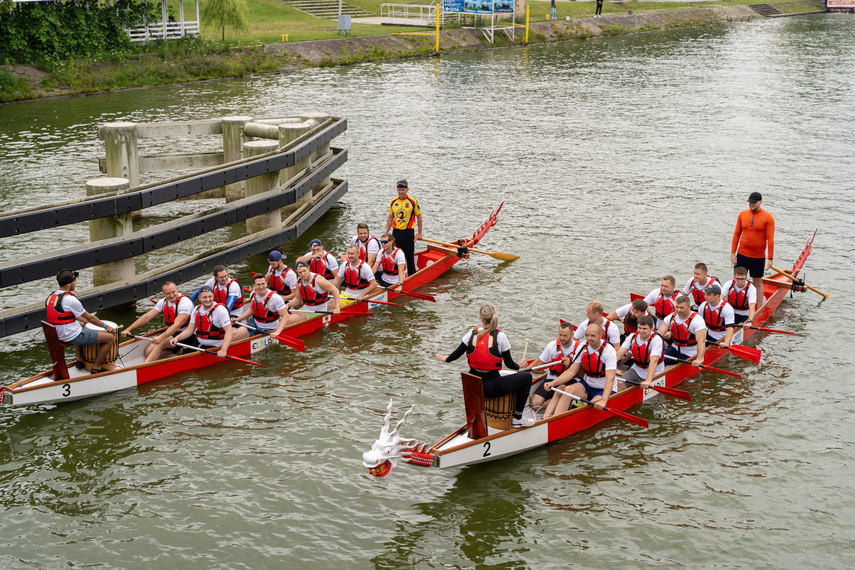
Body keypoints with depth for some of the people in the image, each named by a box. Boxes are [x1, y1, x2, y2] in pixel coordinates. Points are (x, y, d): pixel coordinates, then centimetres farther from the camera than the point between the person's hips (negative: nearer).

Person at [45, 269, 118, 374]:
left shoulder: (51, 296, 3)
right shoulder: (70, 300, -24)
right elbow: (90, 317, -13)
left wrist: (84, 320, 25)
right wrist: (106, 326, 0)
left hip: (58, 335, 9)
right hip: (73, 337, -9)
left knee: (80, 327, 42)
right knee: (110, 338, -4)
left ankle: (79, 361, 38)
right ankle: (96, 367, 9)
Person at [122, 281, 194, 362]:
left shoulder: (185, 302, -19)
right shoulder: (163, 302, 4)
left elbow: (177, 325, -30)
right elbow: (147, 317, 1)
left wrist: (161, 337, -43)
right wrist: (128, 329, -7)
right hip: (170, 332, 8)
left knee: (161, 342, -33)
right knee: (149, 351, -11)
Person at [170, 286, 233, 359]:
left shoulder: (220, 309, -17)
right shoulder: (196, 309, 4)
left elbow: (229, 331, -24)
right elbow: (190, 330, 4)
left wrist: (223, 350, -35)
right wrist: (176, 338, -15)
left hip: (214, 347, -6)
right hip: (198, 342, 6)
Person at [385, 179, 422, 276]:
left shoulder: (413, 201, -4)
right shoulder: (393, 202, 7)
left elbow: (419, 217, 1)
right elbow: (390, 218, 13)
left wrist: (419, 233, 0)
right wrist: (386, 233, 9)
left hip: (408, 232, -3)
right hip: (396, 232, 4)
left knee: (410, 257, 2)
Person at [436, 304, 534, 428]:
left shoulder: (473, 333, 0)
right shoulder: (499, 336, -9)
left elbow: (457, 354, 8)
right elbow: (509, 363, -2)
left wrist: (446, 359, 30)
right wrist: (518, 366, 21)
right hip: (492, 387, -5)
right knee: (527, 377, 12)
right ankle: (517, 419, 14)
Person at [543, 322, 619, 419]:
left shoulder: (609, 351, -18)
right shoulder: (582, 347, -2)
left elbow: (610, 378, -28)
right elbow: (571, 371, -1)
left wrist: (603, 400, -43)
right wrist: (553, 383, -17)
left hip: (605, 390, -5)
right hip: (587, 385, 5)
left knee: (594, 407, -33)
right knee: (569, 389, -25)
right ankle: (546, 419, -39)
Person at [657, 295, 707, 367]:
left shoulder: (697, 320, -20)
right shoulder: (671, 317, -3)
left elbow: (701, 341, -31)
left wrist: (698, 359, -44)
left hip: (691, 354, -4)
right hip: (675, 348, 4)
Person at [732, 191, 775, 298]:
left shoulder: (768, 217, -7)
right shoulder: (742, 214, 4)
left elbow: (770, 239, -7)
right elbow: (736, 234, 8)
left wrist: (770, 258, -10)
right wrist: (733, 253, 4)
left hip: (758, 257, -3)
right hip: (742, 254, 3)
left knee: (758, 283, 5)